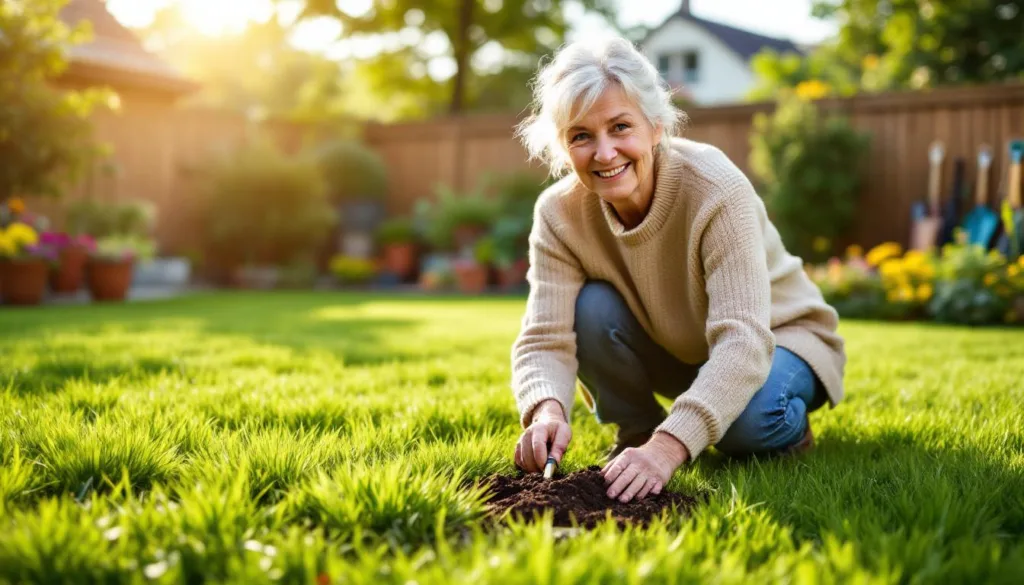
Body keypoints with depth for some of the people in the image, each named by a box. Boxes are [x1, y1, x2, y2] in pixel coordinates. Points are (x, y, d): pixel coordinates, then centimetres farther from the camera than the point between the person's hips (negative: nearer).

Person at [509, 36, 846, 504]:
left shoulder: (716, 189, -33)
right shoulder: (559, 213, -20)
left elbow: (742, 340, -42)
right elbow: (544, 339, -26)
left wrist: (668, 447, -55)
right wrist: (547, 411, -49)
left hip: (776, 340, -3)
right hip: (672, 351, 4)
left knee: (745, 421, -35)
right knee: (590, 309, -26)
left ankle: (787, 425, 2)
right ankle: (637, 432, -1)